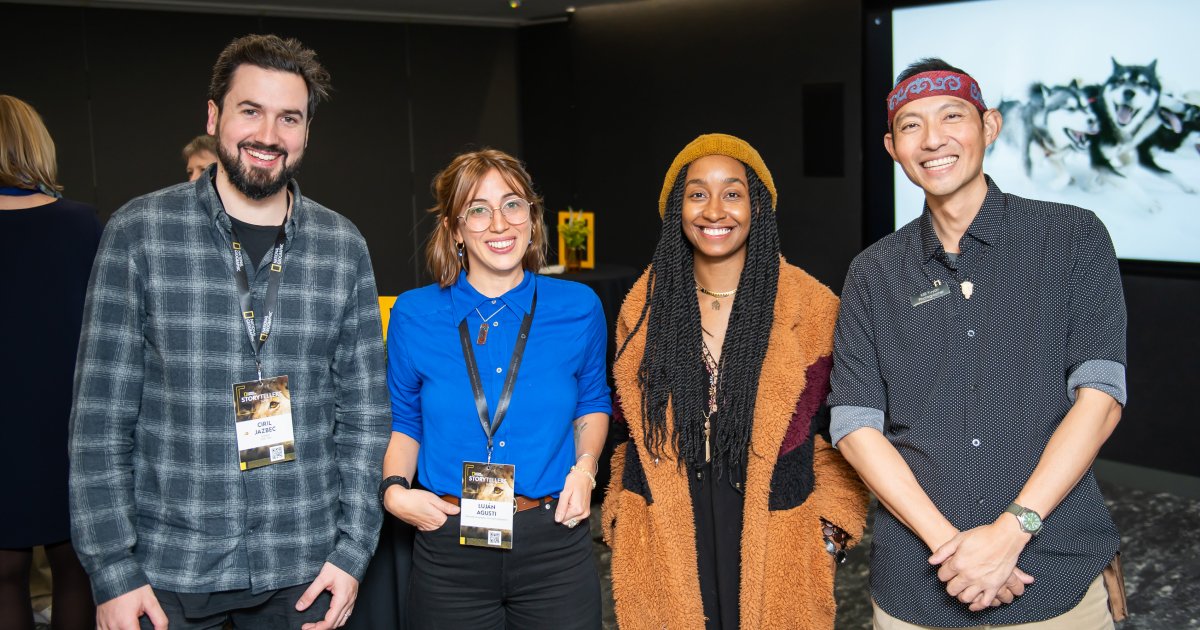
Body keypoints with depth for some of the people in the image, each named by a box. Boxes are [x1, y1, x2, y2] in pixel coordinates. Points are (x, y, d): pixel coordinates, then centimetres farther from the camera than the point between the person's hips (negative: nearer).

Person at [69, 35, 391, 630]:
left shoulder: (343, 246, 2)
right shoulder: (139, 231, -4)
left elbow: (363, 409, 4)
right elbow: (100, 414, -4)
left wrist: (353, 549, -1)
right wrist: (112, 569, -7)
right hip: (165, 565, -1)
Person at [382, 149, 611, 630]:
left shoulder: (579, 309, -1)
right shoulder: (413, 316, -2)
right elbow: (403, 421, 11)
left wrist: (585, 467, -2)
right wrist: (395, 490, -5)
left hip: (555, 542, 0)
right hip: (449, 548, 0)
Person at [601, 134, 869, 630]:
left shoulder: (810, 310, -2)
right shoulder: (644, 309, 6)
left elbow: (840, 432, 3)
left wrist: (831, 529, -3)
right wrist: (622, 515, 10)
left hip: (774, 543, -2)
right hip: (664, 545, 2)